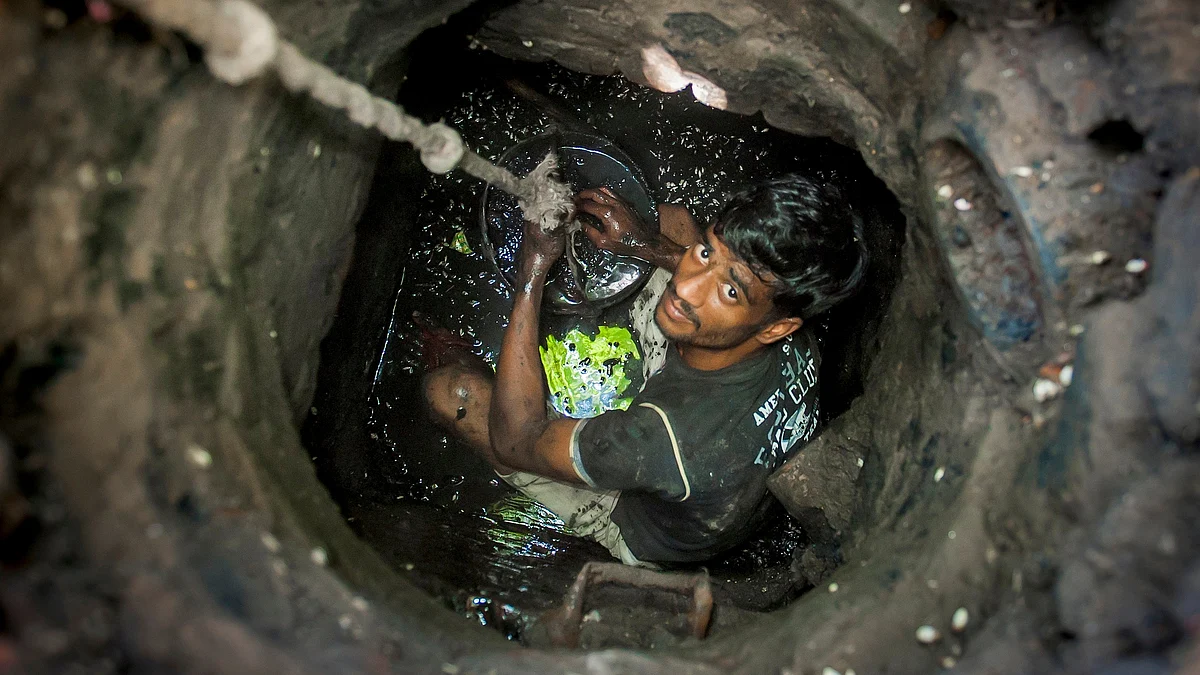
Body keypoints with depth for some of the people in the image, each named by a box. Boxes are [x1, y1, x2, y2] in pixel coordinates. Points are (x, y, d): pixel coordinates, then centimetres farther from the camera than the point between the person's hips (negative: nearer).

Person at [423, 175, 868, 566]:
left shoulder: (666, 436, -49)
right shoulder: (795, 345, -29)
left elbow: (515, 442, -30)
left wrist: (531, 275, -29)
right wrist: (644, 244, -7)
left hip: (645, 535, -5)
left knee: (448, 389, -10)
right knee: (671, 219, 3)